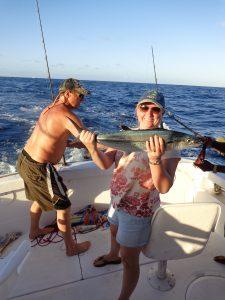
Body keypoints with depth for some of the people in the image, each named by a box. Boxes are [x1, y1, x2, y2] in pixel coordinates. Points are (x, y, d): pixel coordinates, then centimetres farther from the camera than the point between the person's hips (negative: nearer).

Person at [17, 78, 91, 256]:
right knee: (63, 207, 7)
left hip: (24, 159, 9)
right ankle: (71, 247, 24)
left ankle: (34, 231, 53)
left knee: (40, 198, 31)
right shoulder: (66, 114, -20)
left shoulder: (50, 108, 7)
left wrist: (71, 143, 9)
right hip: (39, 168, -9)